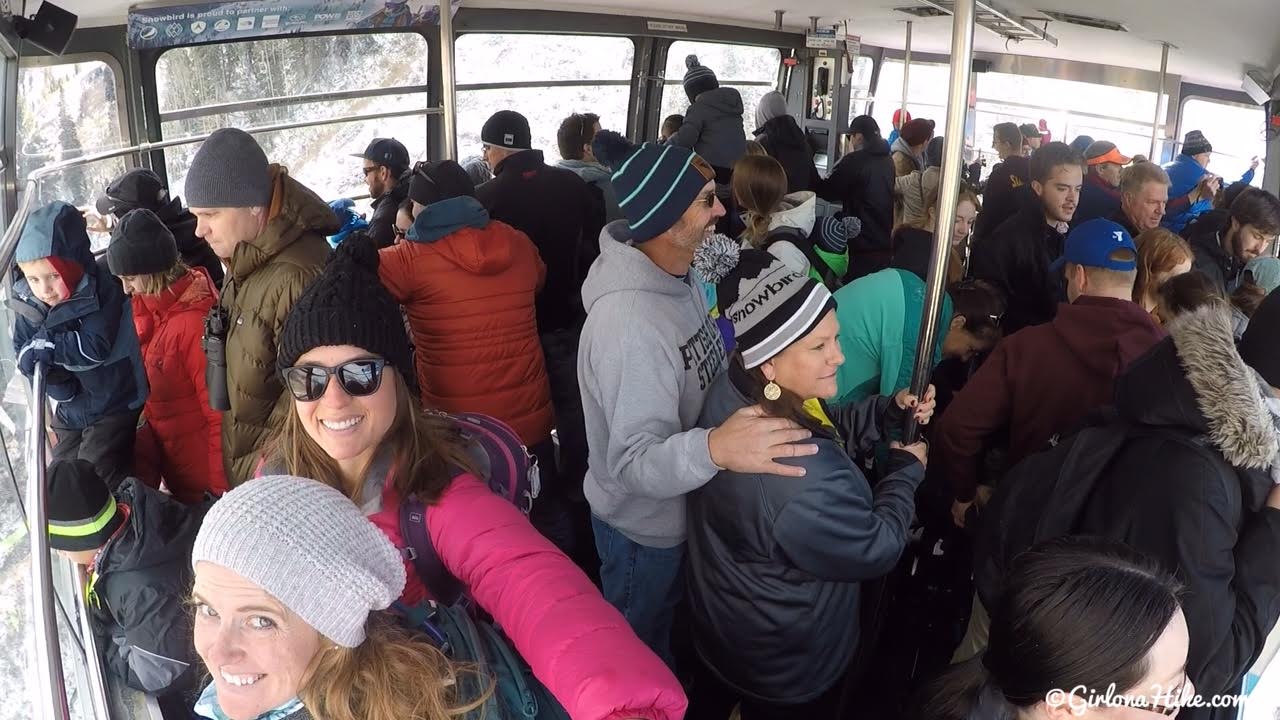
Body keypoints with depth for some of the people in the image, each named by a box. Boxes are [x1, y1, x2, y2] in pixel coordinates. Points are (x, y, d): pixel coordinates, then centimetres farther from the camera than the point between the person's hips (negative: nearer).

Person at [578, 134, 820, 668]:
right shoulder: (629, 322, -38)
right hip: (644, 527, -8)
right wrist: (713, 449, -58)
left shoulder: (680, 274, -7)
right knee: (637, 647, 21)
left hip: (683, 507, 9)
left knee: (670, 624, 34)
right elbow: (635, 462, -42)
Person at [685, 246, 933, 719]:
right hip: (787, 670, -7)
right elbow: (875, 550, -25)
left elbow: (828, 430, 3)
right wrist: (907, 470, -10)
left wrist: (892, 410, -11)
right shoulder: (805, 483, -45)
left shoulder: (735, 389, -17)